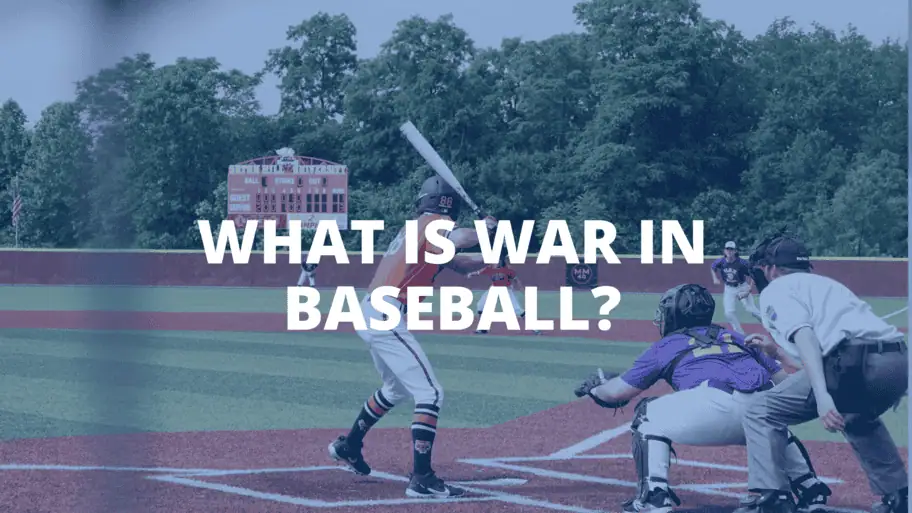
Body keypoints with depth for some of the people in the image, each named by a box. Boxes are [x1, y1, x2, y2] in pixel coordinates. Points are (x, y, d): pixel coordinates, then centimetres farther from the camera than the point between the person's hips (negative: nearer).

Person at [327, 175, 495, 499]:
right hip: (386, 317, -10)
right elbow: (460, 239, -28)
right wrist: (485, 228, -7)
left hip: (369, 313, 10)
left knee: (397, 389, 30)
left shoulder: (416, 228, 20)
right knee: (430, 394, -11)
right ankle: (421, 479, -17)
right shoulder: (434, 224, -6)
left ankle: (349, 446, 44)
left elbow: (459, 264, 21)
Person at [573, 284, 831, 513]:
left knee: (650, 416, 19)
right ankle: (811, 491, 28)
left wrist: (593, 388, 50)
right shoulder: (736, 338, 36)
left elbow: (617, 392, 28)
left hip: (718, 405, -5)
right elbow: (782, 377, 30)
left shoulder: (666, 346, 26)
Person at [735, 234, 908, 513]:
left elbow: (803, 335, -6)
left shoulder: (776, 289, 15)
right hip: (900, 364, 7)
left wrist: (822, 396, -18)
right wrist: (776, 349, 50)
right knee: (859, 418, 39)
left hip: (853, 363, -7)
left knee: (762, 414, 5)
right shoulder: (825, 283, 38)